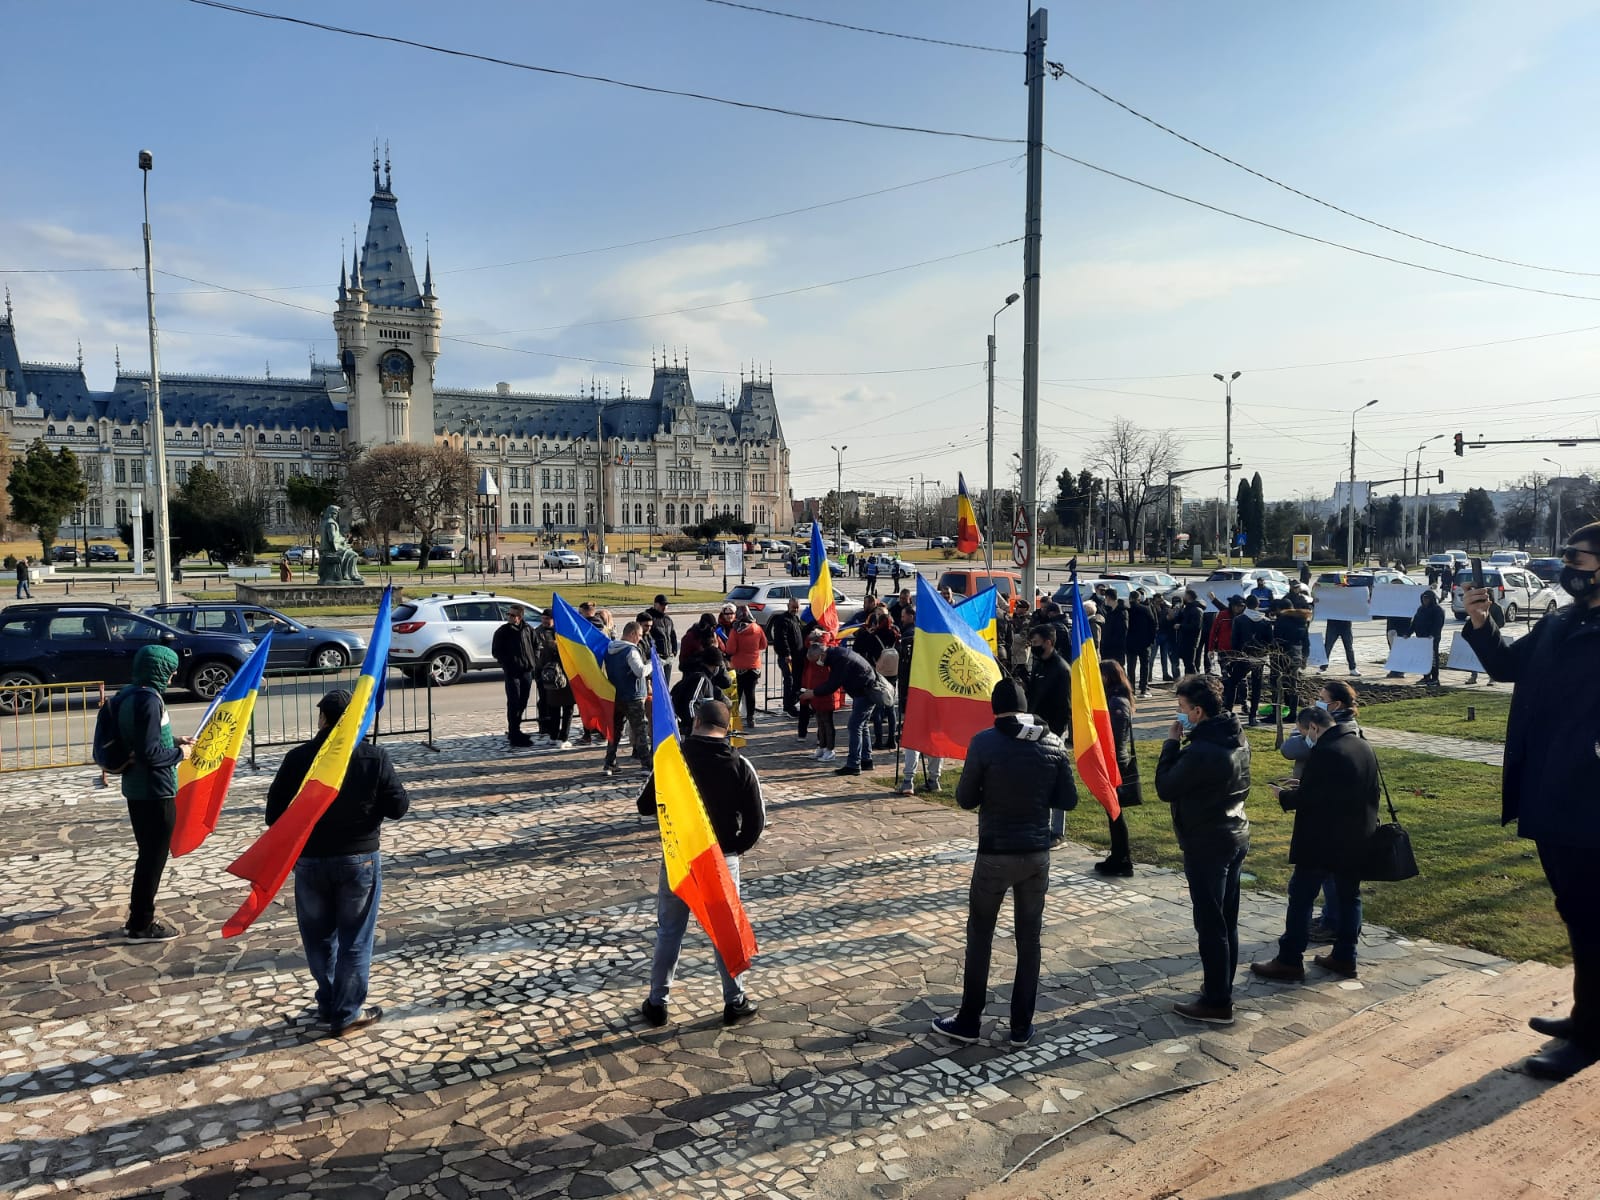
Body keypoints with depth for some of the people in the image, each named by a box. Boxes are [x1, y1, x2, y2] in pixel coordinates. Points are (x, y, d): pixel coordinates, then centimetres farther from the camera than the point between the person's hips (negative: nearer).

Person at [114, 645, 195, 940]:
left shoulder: (129, 696, 9)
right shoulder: (149, 700, -21)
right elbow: (149, 752, -25)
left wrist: (174, 741, 13)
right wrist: (178, 753, -9)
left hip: (137, 789, 10)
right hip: (154, 792, -10)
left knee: (148, 855, 19)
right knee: (154, 858, 2)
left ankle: (138, 918, 29)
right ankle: (141, 925, 11)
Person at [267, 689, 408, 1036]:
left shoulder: (298, 758, -9)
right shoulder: (374, 757, -12)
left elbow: (274, 812, -3)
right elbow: (398, 808, -9)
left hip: (309, 860, 2)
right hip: (360, 858, -1)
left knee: (319, 938, 19)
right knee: (355, 940, 10)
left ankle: (328, 1004, 32)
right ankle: (347, 1014, 16)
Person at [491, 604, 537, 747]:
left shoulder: (528, 630, 7)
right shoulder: (502, 631, -3)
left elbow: (535, 645, 19)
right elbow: (496, 651, 0)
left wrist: (533, 660, 7)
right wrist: (506, 663, -10)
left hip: (527, 671, 5)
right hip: (512, 672, -5)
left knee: (522, 703, 11)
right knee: (514, 703, -8)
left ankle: (514, 731, 25)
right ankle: (514, 735, -7)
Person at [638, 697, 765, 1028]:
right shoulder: (740, 766, -9)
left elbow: (645, 806, -3)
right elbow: (756, 820, -8)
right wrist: (738, 847, 9)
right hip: (722, 860, 0)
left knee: (669, 931, 14)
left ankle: (657, 1004, 21)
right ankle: (734, 1002, 23)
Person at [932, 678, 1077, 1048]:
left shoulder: (985, 743, -14)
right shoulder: (1054, 744, -2)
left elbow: (965, 799, -8)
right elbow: (1068, 800, 3)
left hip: (995, 854, -3)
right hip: (1037, 854, 3)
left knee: (979, 937, 11)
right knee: (1029, 938, 14)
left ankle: (969, 1021, 20)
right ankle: (1021, 1026, 20)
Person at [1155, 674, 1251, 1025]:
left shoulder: (1200, 751, -27)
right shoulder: (1236, 738, 3)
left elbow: (1165, 788, -16)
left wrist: (1172, 743, -9)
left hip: (1207, 846, -9)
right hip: (1235, 837, 9)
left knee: (1211, 925, 1)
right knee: (1226, 920, 18)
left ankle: (1217, 1003, 9)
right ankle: (1222, 986, 31)